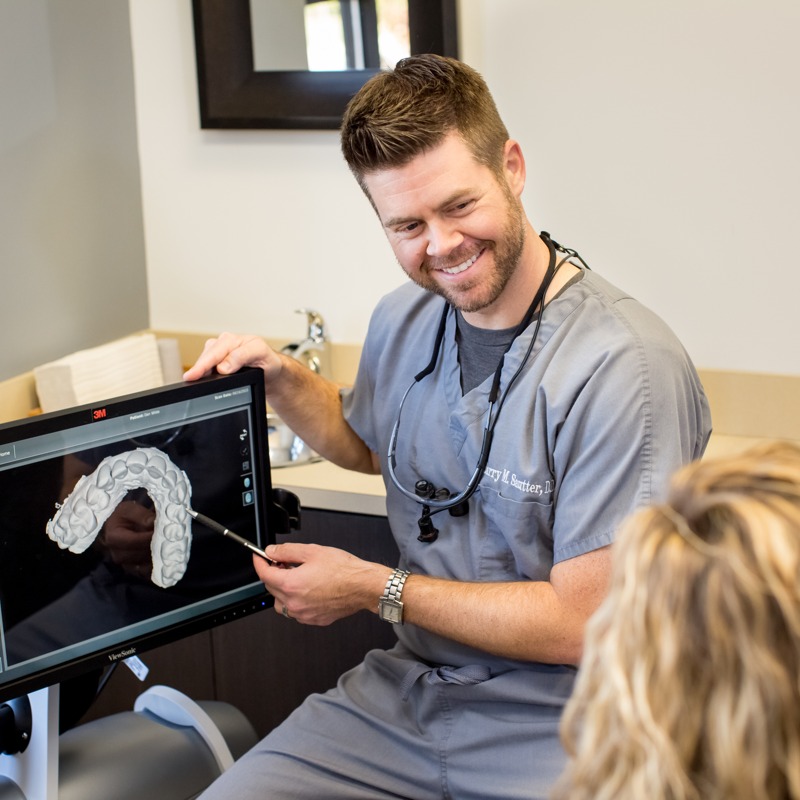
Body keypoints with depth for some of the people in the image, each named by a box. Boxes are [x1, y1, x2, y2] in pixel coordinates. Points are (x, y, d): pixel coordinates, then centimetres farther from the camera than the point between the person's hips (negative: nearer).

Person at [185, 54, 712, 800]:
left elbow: (583, 623, -19)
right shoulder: (403, 321, 3)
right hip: (403, 691, 6)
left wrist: (374, 589, -11)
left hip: (553, 732, -5)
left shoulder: (623, 368, -22)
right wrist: (280, 380, 6)